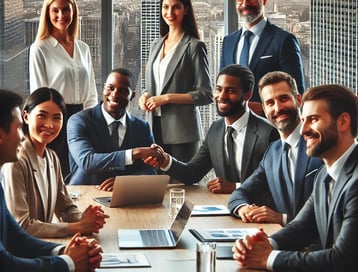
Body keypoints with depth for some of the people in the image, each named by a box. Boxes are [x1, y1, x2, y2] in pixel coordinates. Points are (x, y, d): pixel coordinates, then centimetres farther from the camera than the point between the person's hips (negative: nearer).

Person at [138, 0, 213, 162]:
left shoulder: (194, 46, -4)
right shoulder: (156, 45, 15)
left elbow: (206, 94, -8)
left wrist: (167, 98, -14)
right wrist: (145, 95, 2)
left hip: (181, 130, -5)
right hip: (155, 127, 5)